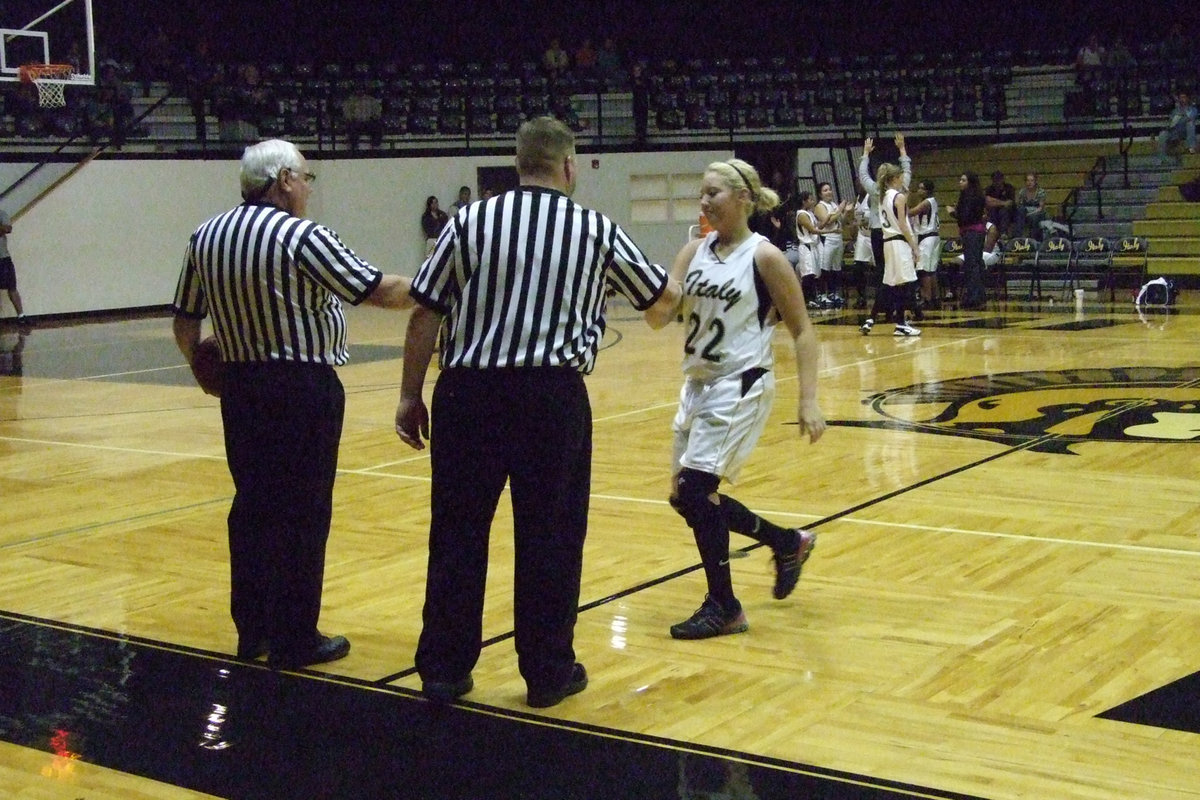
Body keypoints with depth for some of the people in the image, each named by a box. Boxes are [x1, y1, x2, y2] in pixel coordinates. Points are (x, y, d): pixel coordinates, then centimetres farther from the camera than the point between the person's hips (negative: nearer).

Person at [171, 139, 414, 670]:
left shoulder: (205, 238, 6)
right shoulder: (300, 236, -14)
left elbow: (184, 321, 11)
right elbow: (377, 291, -13)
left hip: (241, 387, 7)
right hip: (302, 388, -7)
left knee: (252, 506, 14)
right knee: (303, 513, 1)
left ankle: (252, 630, 22)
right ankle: (294, 640, 7)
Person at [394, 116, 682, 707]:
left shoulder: (469, 222, 3)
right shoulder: (598, 232, 5)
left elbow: (424, 315, 0)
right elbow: (664, 297, 19)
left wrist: (410, 396, 8)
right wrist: (663, 306, 43)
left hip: (468, 391, 1)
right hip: (552, 394, -1)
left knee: (457, 532, 8)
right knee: (550, 536, 9)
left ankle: (444, 670, 16)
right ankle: (548, 671, 18)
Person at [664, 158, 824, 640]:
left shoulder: (764, 256, -10)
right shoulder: (695, 251, 6)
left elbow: (802, 331, -8)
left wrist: (808, 402, -15)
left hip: (741, 385, -7)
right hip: (698, 383, 8)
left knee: (696, 488, -13)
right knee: (686, 497, 11)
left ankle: (723, 607, 3)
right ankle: (789, 543, 31)